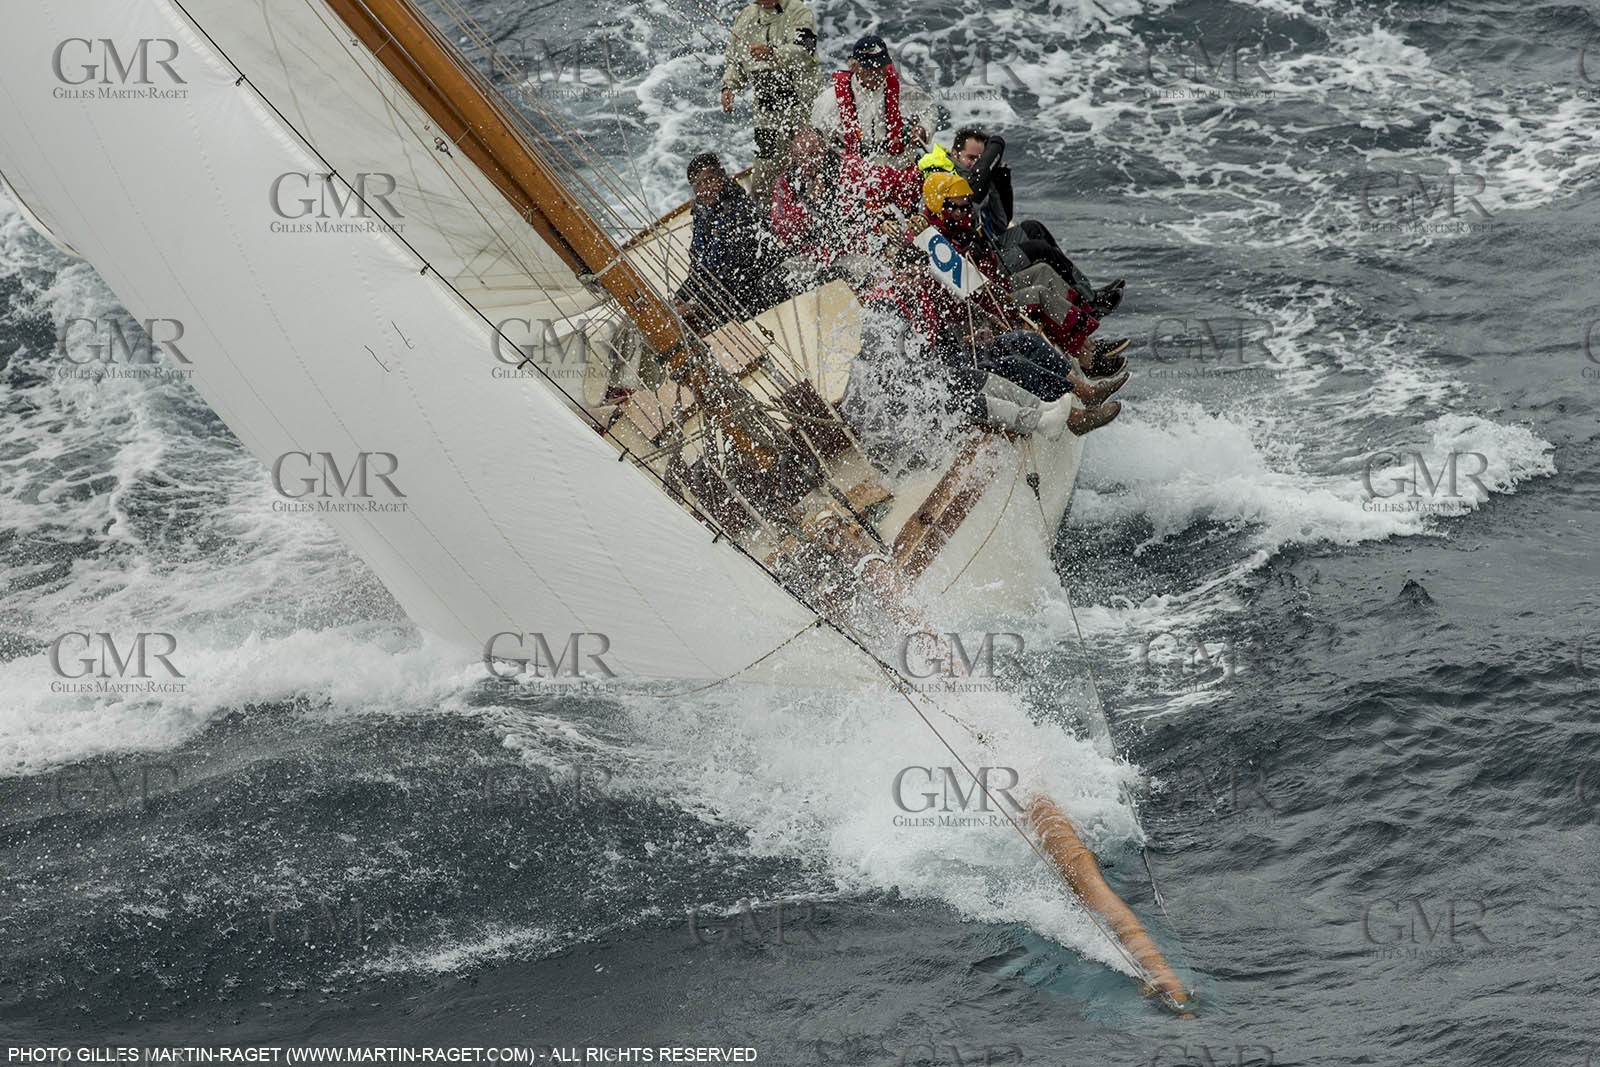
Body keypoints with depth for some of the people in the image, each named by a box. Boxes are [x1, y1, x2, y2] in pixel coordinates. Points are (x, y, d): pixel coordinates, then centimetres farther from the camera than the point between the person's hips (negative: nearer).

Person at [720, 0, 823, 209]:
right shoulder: (745, 18, 14)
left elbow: (804, 52, -22)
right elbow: (733, 60, 23)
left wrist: (774, 53, -40)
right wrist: (729, 86, 4)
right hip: (767, 115, 5)